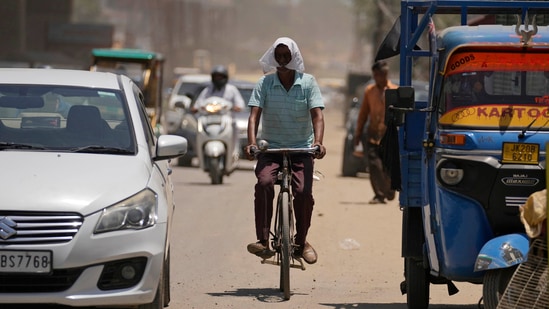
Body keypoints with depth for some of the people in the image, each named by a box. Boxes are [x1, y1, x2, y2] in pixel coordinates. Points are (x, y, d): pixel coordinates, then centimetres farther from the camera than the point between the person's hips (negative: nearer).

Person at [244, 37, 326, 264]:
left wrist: (318, 142, -27)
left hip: (302, 148, 0)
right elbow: (254, 114, -8)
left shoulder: (308, 83, 0)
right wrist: (252, 142, -26)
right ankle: (263, 240, -27)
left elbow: (317, 115, -8)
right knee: (264, 182, -28)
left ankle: (301, 241, 4)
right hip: (271, 147, 0)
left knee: (303, 191, -19)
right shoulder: (265, 83, 1)